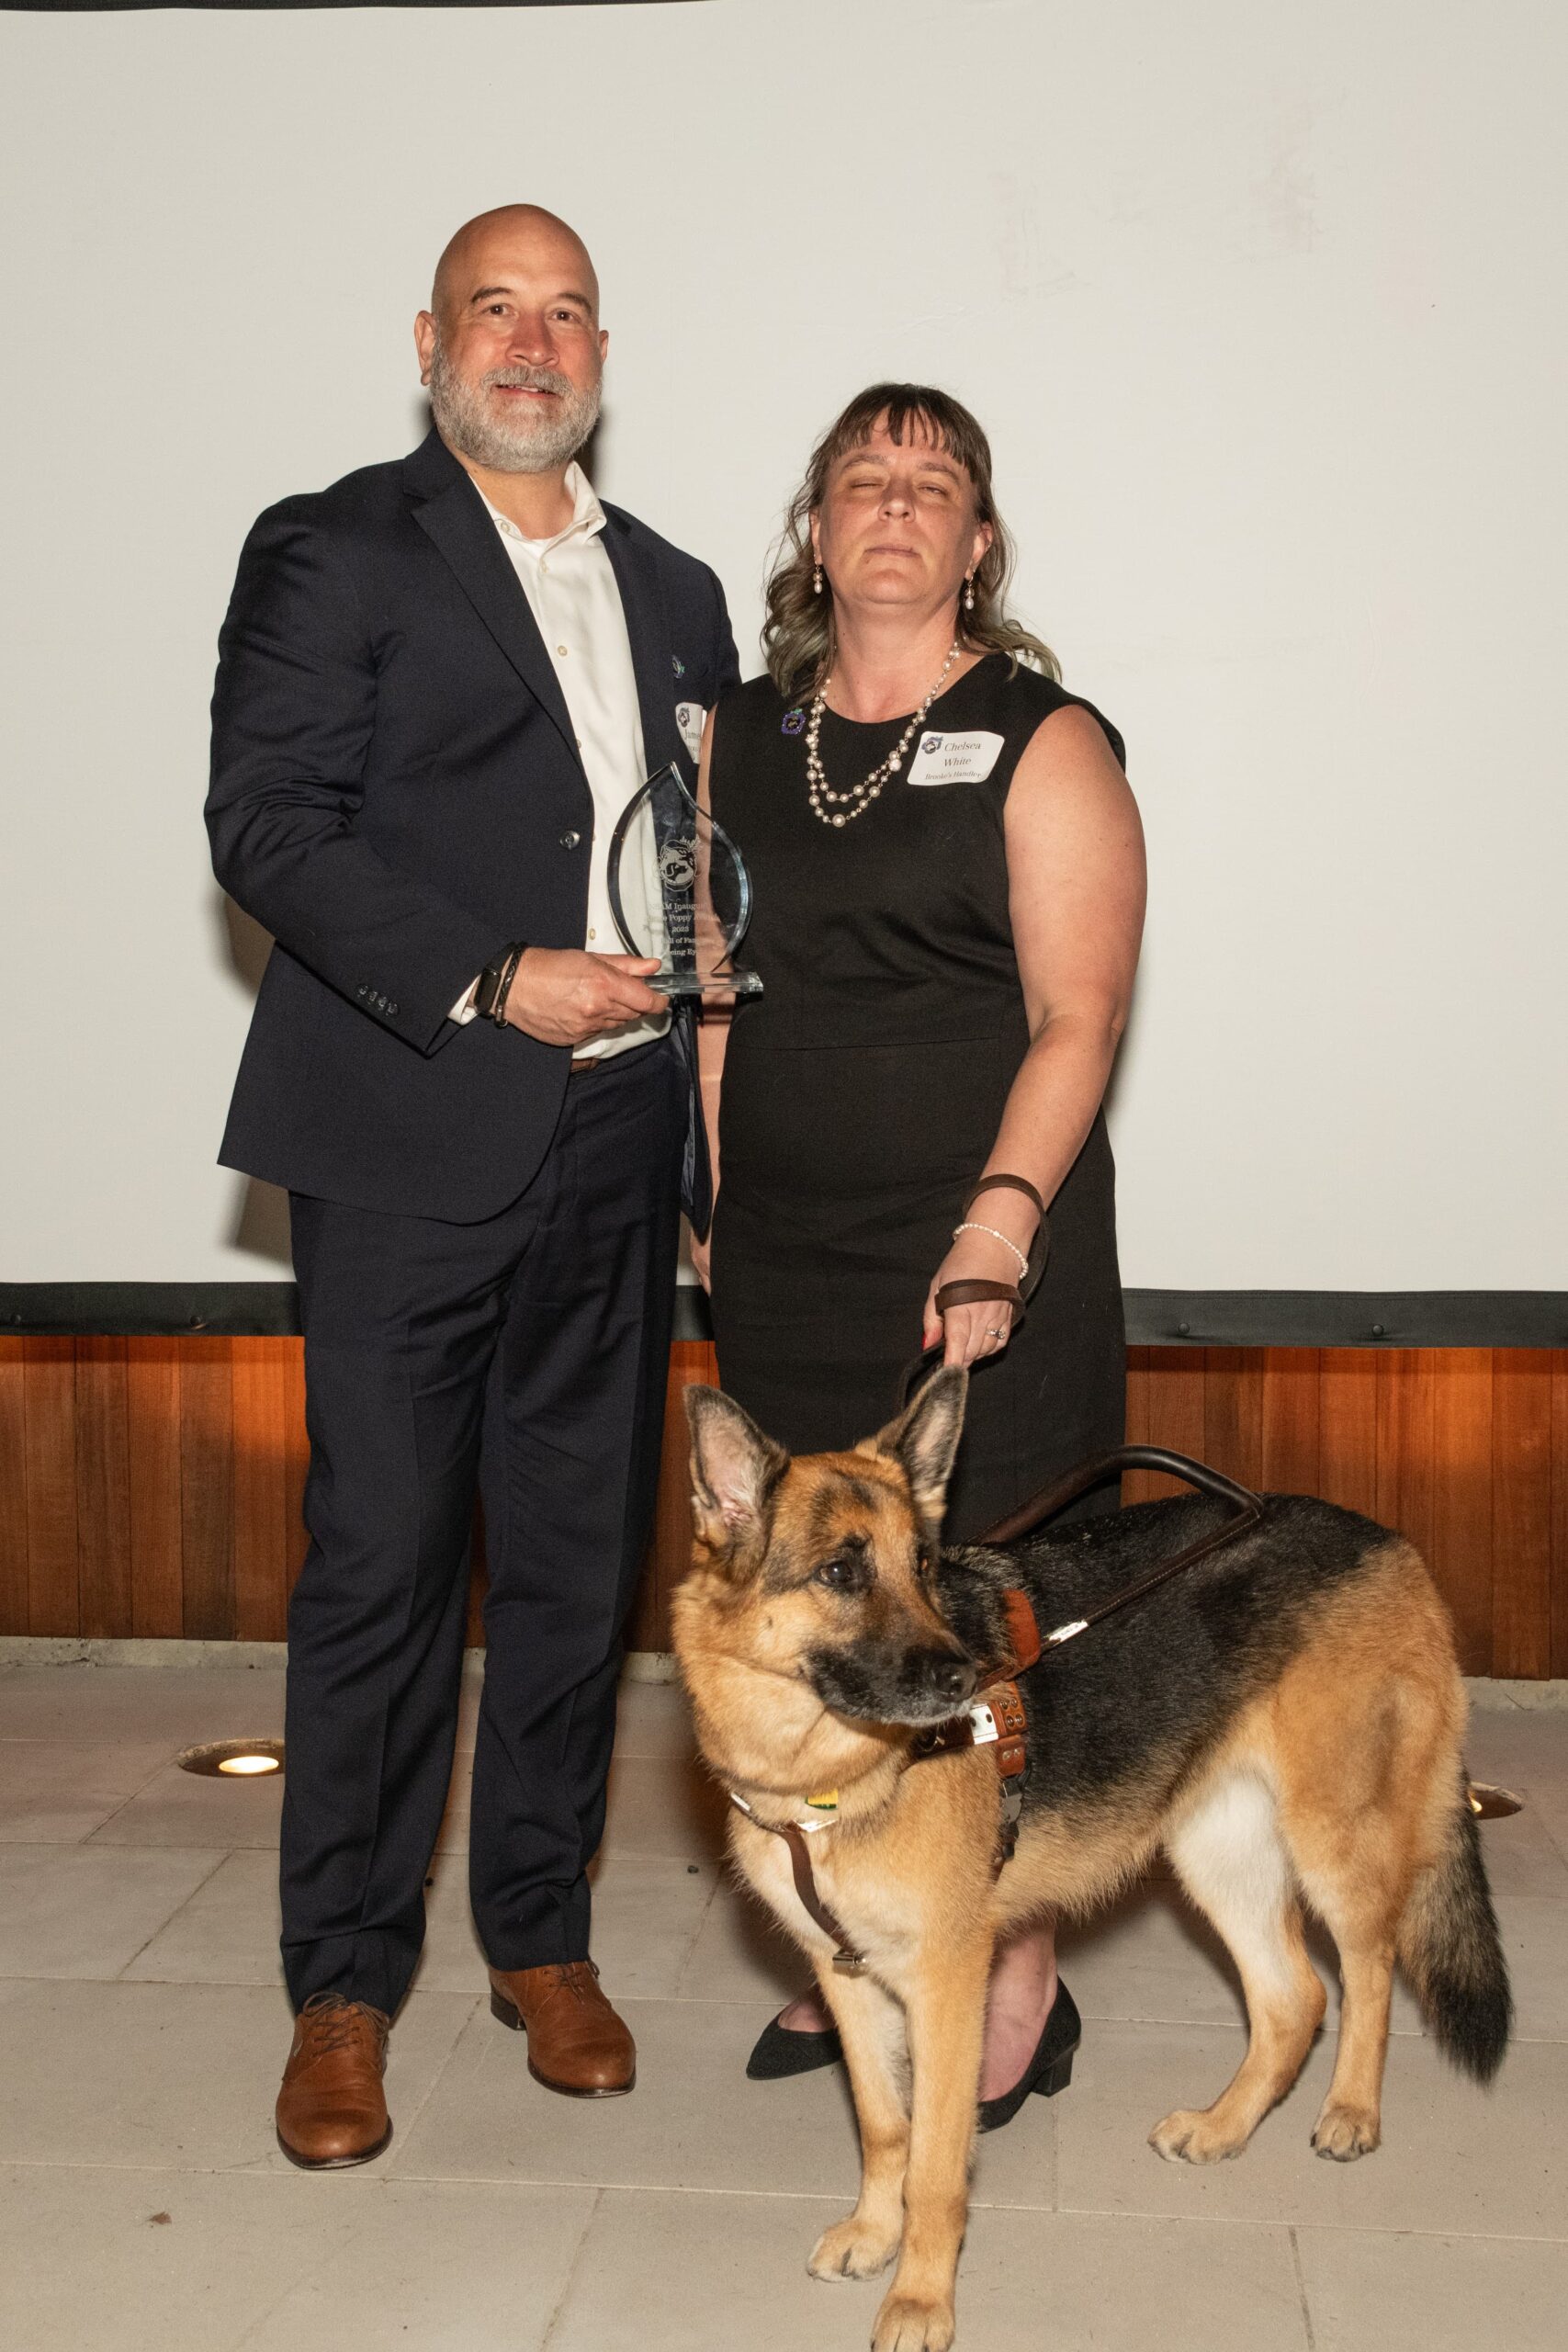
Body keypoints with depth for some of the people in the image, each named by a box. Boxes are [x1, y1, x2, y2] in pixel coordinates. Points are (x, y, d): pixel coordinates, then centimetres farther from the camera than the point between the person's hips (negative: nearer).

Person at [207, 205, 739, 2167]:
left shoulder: (674, 590, 18)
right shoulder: (333, 553, 2)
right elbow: (268, 825, -9)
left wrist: (714, 1126, 12)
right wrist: (496, 982, -17)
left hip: (614, 1153, 5)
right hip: (410, 1149, -5)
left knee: (580, 1561, 10)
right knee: (380, 1570, 1)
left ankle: (541, 1937, 27)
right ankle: (343, 1989, 16)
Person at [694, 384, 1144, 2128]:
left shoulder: (1043, 744, -3)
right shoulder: (740, 737, 13)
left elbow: (1074, 1023, -9)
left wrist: (994, 1234, -20)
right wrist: (711, 1199, 10)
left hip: (984, 1268, -5)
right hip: (783, 1266, 5)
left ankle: (1017, 1990, 17)